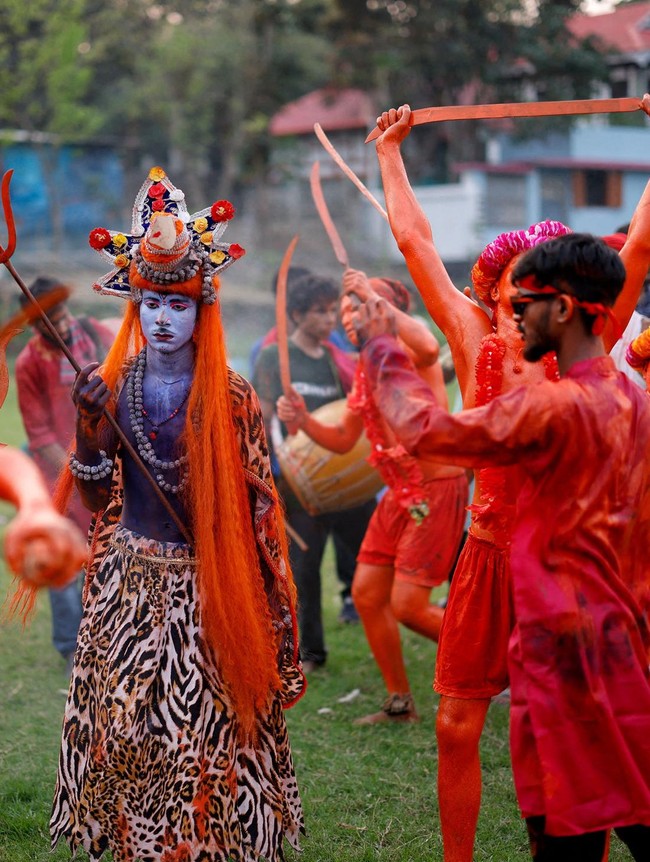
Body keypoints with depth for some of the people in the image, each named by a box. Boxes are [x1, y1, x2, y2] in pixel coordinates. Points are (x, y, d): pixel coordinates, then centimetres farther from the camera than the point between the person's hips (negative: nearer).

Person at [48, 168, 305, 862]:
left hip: (211, 591, -2)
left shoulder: (231, 398, -3)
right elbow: (96, 499, 6)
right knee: (127, 730, 3)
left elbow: (258, 506, 1)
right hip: (130, 585, 2)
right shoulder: (109, 388, 3)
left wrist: (269, 614, -4)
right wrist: (88, 432, -12)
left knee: (211, 732, -2)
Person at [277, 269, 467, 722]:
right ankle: (400, 702, 23)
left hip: (437, 490, -9)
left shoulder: (407, 352, -14)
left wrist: (372, 295, -37)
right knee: (366, 593, 9)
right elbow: (343, 439, 16)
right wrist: (303, 420, -3)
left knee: (408, 605, -10)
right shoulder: (365, 368, 11)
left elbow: (429, 348, -42)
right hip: (399, 494, 9)